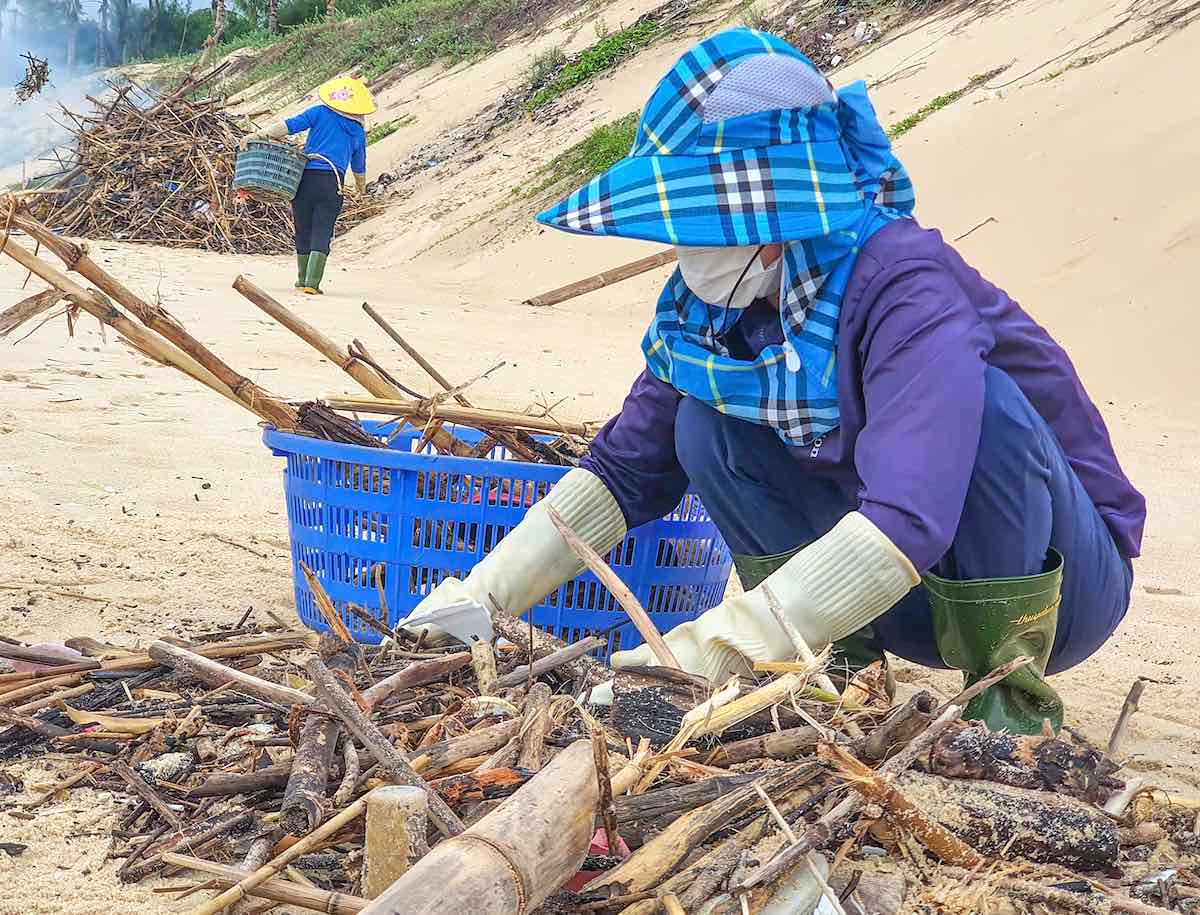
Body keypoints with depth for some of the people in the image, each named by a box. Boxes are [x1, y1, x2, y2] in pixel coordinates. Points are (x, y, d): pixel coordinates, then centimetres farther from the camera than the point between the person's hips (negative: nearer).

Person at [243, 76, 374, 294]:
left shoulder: (320, 113, 7)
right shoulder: (358, 131, 14)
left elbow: (289, 125, -4)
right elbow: (358, 167, 26)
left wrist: (257, 136, -3)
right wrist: (361, 185, 47)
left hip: (306, 177, 0)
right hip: (332, 182, 0)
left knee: (303, 232, 13)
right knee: (322, 234, -1)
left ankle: (303, 280, 25)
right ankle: (312, 283, -13)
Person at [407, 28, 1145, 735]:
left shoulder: (905, 290, -31)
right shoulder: (719, 310, -9)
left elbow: (907, 519, -44)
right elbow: (624, 473, -2)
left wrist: (706, 654, -47)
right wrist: (478, 596, -12)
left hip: (1063, 575, -5)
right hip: (911, 606, 5)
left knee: (980, 396, -33)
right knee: (707, 428, -12)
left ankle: (1013, 692, -16)